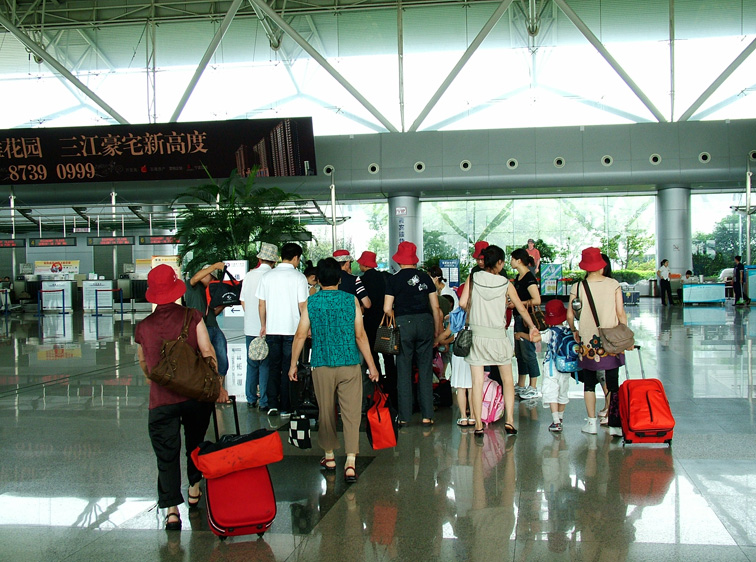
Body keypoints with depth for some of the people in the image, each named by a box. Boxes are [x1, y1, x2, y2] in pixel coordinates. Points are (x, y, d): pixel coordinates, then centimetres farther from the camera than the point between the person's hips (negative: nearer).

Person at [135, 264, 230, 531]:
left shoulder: (143, 327, 0)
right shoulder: (193, 317, -5)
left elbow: (143, 363, 14)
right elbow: (207, 352, -8)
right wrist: (217, 386, 1)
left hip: (161, 400, -1)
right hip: (196, 394, 1)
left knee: (166, 453, 3)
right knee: (195, 442, 23)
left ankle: (171, 509, -6)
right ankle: (194, 489, 37)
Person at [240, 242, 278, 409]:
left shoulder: (249, 275, 4)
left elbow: (243, 302, 11)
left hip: (250, 328, 4)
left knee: (251, 364, 13)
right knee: (265, 365, 1)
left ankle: (251, 399, 19)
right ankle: (264, 401, 3)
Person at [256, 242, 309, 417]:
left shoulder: (267, 276, 5)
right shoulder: (298, 277, -6)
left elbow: (261, 304, 8)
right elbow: (303, 305, -7)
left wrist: (263, 325, 18)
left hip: (272, 329, 3)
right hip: (292, 329, -3)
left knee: (273, 367, 12)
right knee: (288, 368, 4)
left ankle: (272, 405, 8)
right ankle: (285, 408, 7)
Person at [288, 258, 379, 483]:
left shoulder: (311, 302, 0)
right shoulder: (351, 300, -1)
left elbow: (300, 335, 1)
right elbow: (360, 335, -1)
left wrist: (293, 364, 11)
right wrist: (371, 365, 6)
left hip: (322, 367, 1)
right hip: (350, 365, -1)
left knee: (326, 413, 15)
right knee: (351, 414, 0)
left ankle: (329, 456, 28)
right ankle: (350, 463, -9)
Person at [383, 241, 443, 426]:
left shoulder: (393, 279, -1)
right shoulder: (425, 277, 7)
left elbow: (387, 309, -6)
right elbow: (435, 306, 7)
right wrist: (437, 329, 17)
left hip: (403, 323, -2)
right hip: (425, 321, 2)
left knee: (404, 371, 4)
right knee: (425, 369, 7)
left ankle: (404, 417, 7)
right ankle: (427, 416, 8)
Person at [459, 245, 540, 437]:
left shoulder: (473, 278, -3)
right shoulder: (506, 284, -2)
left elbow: (463, 303, -10)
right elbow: (521, 309, 6)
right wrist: (532, 327, 19)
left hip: (476, 335, 1)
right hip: (498, 336, 0)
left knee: (477, 381, 3)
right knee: (507, 379, 13)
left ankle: (478, 424, 2)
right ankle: (509, 420, 6)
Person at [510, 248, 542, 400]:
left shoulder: (529, 278, -15)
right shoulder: (518, 277, 14)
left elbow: (536, 300, -23)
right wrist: (510, 302, 9)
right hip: (519, 318, 10)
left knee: (528, 353, -5)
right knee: (519, 353, 14)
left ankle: (533, 389, 2)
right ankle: (521, 386, 23)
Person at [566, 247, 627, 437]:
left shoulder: (577, 287, -5)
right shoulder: (614, 284, -3)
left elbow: (570, 315, -5)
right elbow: (621, 313, -3)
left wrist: (574, 331, 13)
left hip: (588, 342, 0)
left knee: (589, 384, 12)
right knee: (613, 384, 7)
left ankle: (591, 423, 13)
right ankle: (614, 425, 7)